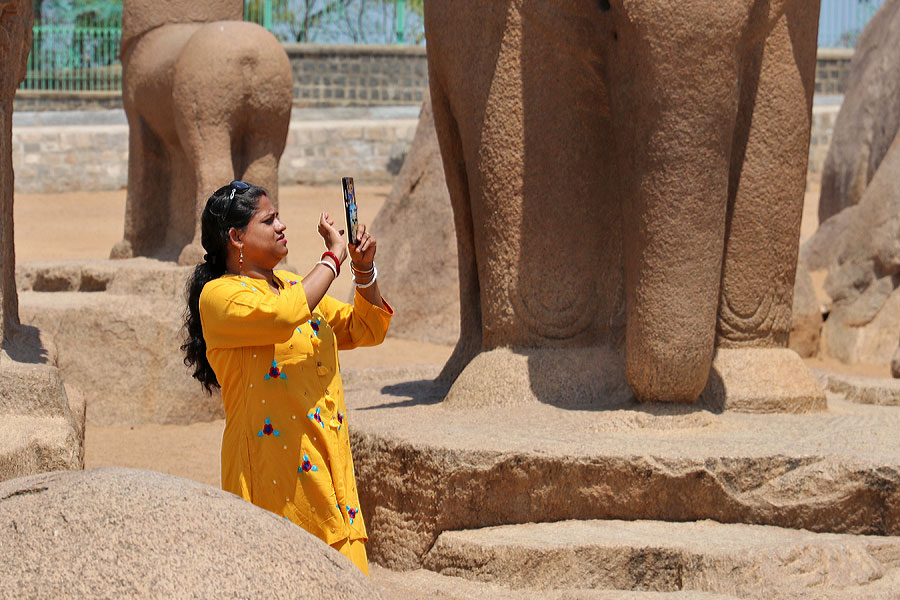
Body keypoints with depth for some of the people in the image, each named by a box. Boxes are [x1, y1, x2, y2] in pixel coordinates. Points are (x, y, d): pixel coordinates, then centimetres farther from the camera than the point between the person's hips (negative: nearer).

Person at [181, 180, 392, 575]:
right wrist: (333, 258, -13)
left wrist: (364, 268, 8)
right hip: (275, 465, -7)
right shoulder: (219, 295, -7)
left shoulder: (292, 286, 18)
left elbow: (366, 329, 25)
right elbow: (284, 315, -25)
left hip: (328, 464, 7)